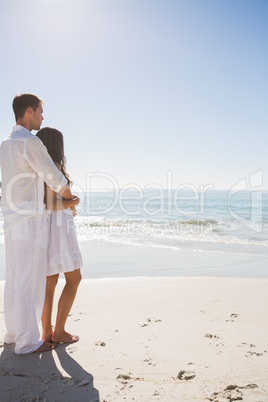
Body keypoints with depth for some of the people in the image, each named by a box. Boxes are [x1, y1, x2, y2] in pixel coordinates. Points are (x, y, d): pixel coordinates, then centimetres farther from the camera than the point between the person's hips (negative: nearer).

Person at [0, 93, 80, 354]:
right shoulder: (29, 141, -14)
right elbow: (56, 180, -13)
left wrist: (63, 199, 16)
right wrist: (70, 198, 7)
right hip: (30, 219, -9)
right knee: (30, 281, -1)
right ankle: (27, 341, 9)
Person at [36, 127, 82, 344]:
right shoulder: (54, 166, -13)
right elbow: (51, 204, -19)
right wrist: (71, 206, -2)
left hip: (48, 226, 9)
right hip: (58, 225, -9)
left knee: (50, 281, 11)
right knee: (74, 278, 2)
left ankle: (47, 332, 17)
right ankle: (59, 331, 7)